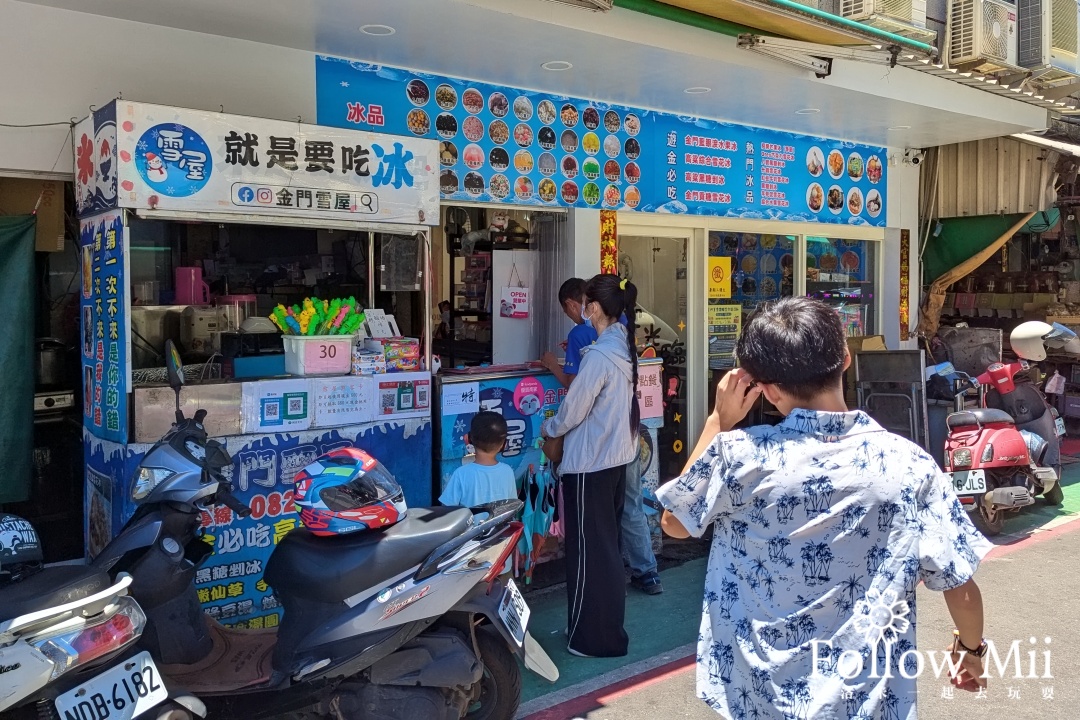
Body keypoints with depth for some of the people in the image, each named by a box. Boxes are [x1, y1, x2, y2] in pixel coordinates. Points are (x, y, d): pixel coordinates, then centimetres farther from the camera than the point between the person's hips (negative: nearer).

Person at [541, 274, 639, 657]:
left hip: (589, 463, -9)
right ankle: (607, 627, 32)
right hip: (615, 456, 9)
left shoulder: (599, 356, -23)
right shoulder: (624, 346, 4)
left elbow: (574, 409, -15)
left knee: (589, 550, 3)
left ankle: (594, 637, 15)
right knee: (607, 544, 19)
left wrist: (549, 428, 4)